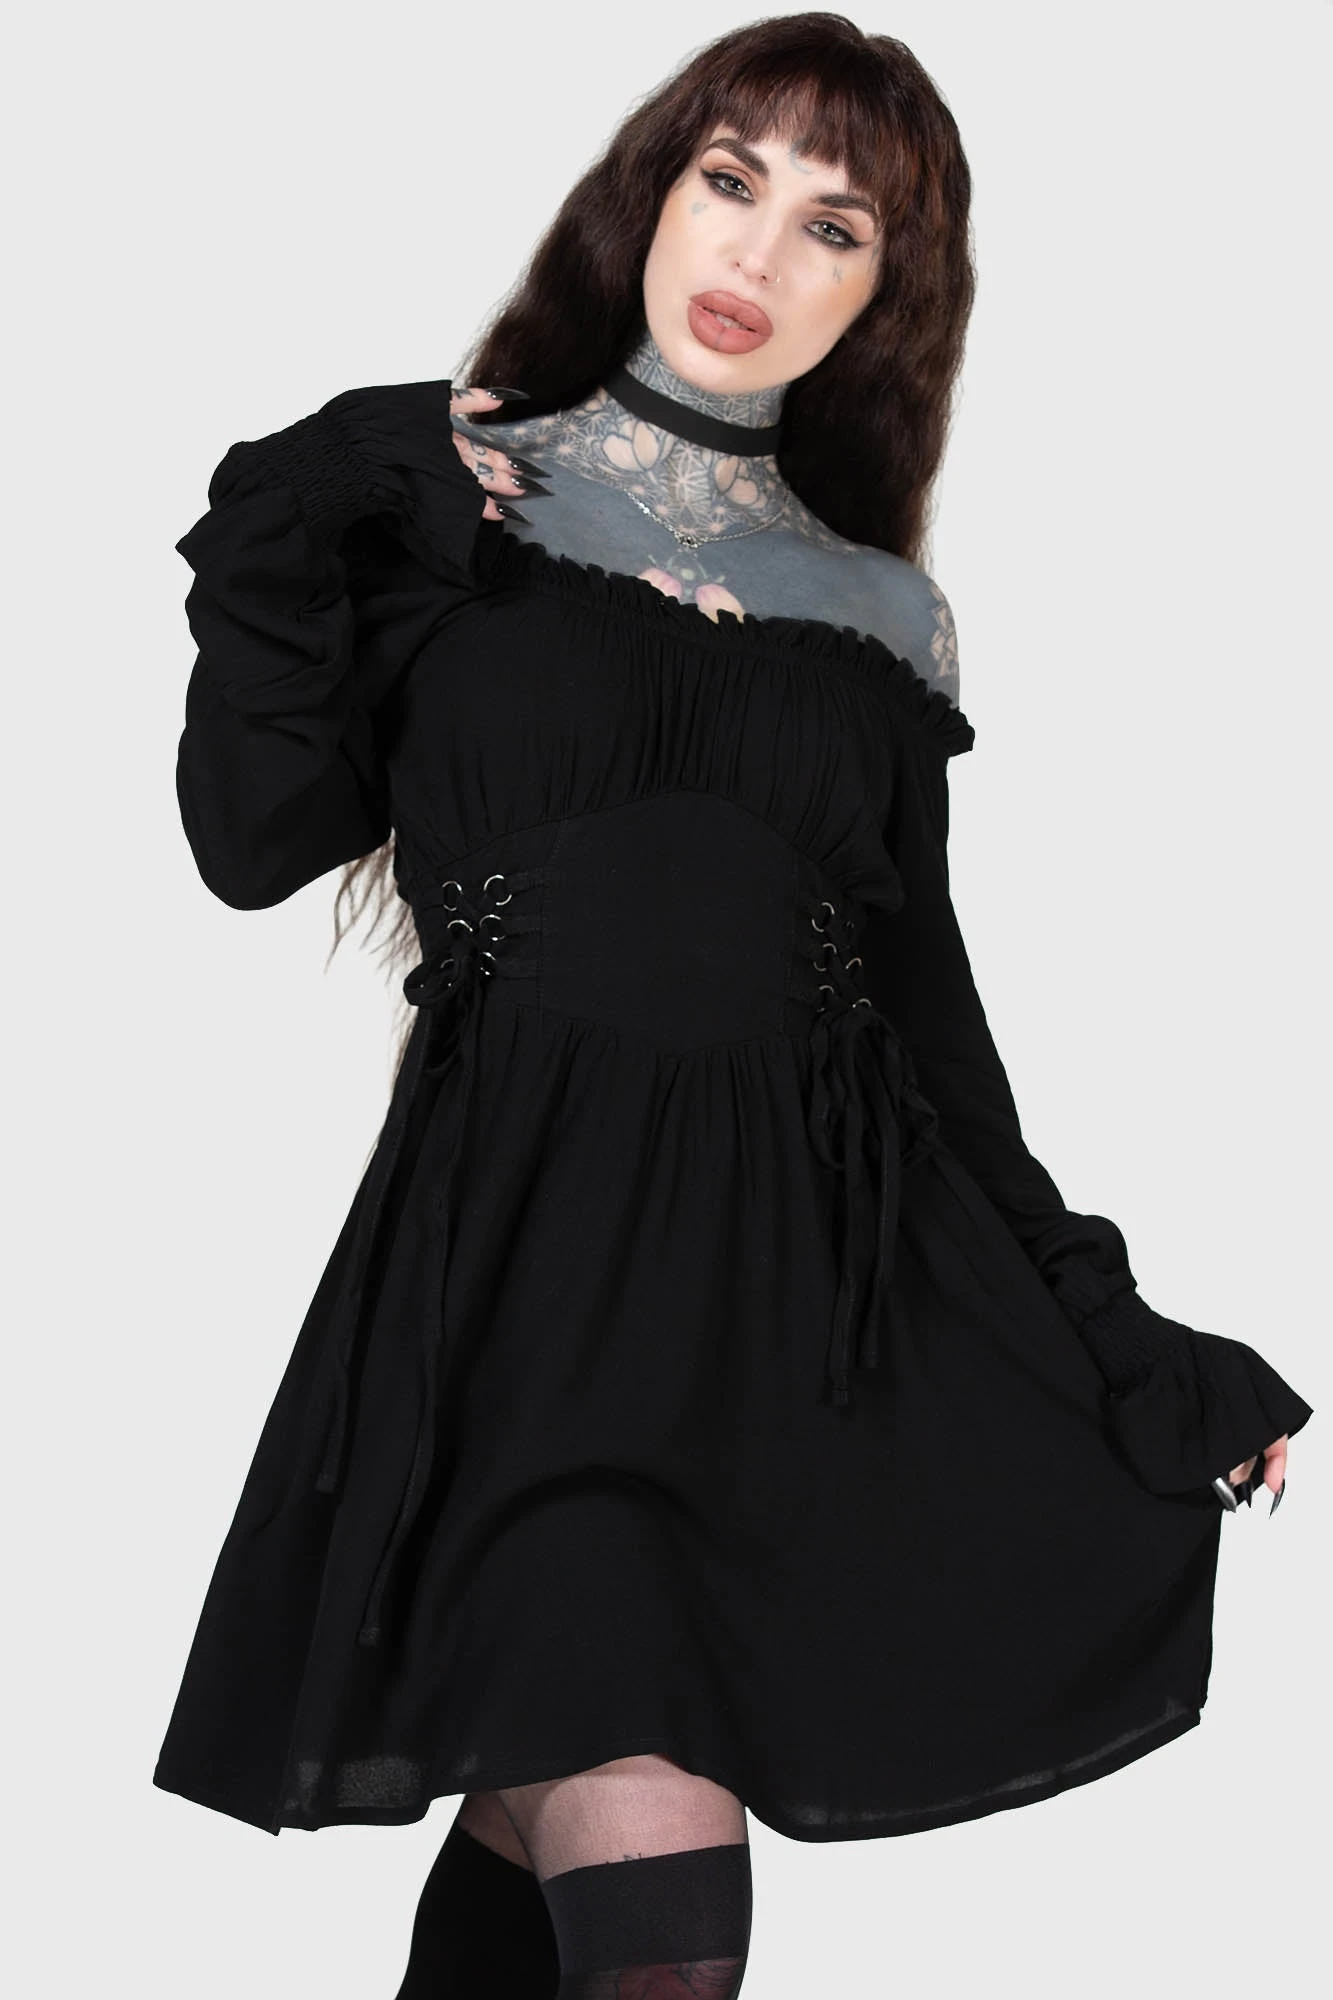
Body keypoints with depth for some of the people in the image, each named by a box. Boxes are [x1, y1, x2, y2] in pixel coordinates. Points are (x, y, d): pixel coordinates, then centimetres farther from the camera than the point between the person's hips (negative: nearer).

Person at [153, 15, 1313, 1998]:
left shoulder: (887, 622, 15)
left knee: (549, 1828, 4)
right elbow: (261, 838, -1)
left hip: (818, 1275, 3)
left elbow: (926, 1009, 16)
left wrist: (1118, 1339, 11)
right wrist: (278, 530, -7)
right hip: (524, 1248, -3)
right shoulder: (435, 488, 9)